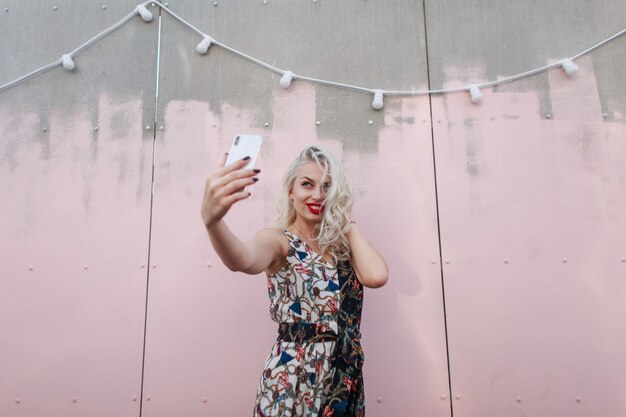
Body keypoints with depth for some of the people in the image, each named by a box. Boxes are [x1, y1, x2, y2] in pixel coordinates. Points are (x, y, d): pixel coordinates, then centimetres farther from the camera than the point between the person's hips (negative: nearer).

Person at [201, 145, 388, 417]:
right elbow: (243, 260, -32)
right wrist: (212, 219, -53)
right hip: (293, 381, -4)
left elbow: (376, 275, -16)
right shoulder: (278, 240, -8)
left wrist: (347, 220, -3)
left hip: (346, 381, 5)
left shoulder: (339, 245, 4)